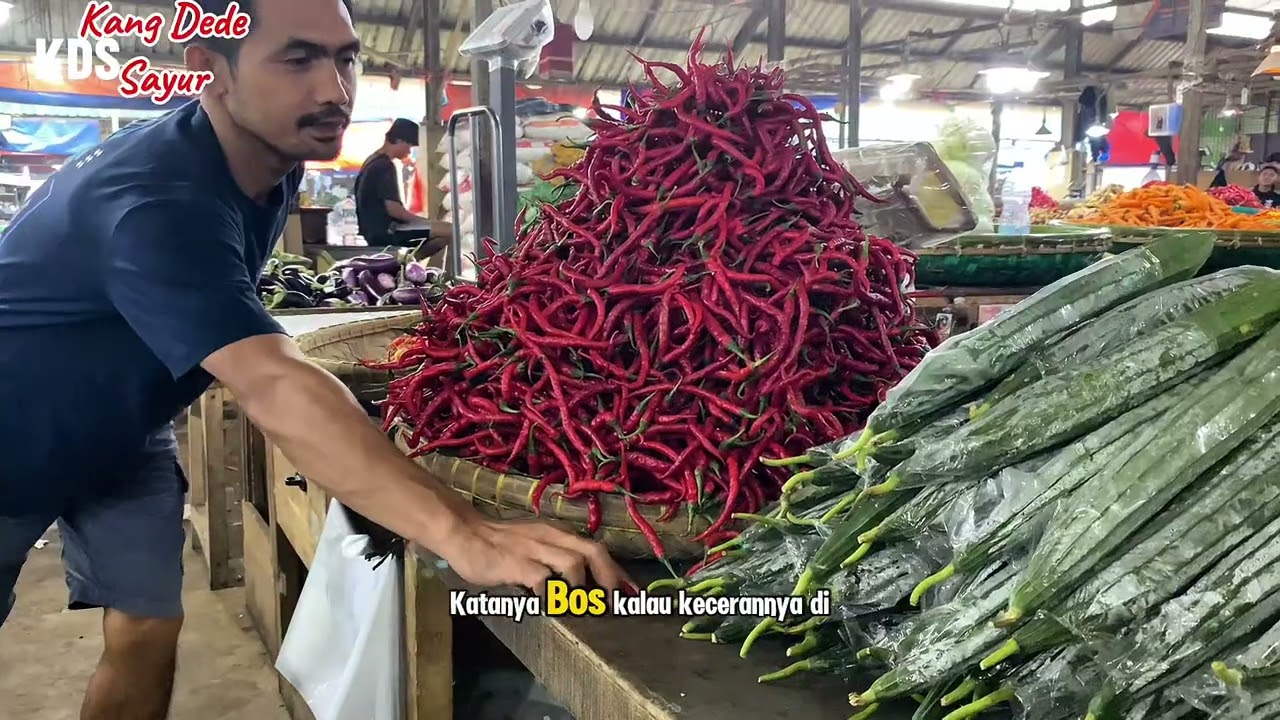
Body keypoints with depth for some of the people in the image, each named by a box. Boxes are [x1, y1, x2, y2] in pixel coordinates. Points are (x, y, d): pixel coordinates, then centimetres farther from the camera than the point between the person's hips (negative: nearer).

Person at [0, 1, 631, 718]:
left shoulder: (275, 157, -11)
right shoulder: (160, 197, -39)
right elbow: (276, 385, -52)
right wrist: (463, 534, -61)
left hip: (124, 429, 7)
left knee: (149, 633, 2)